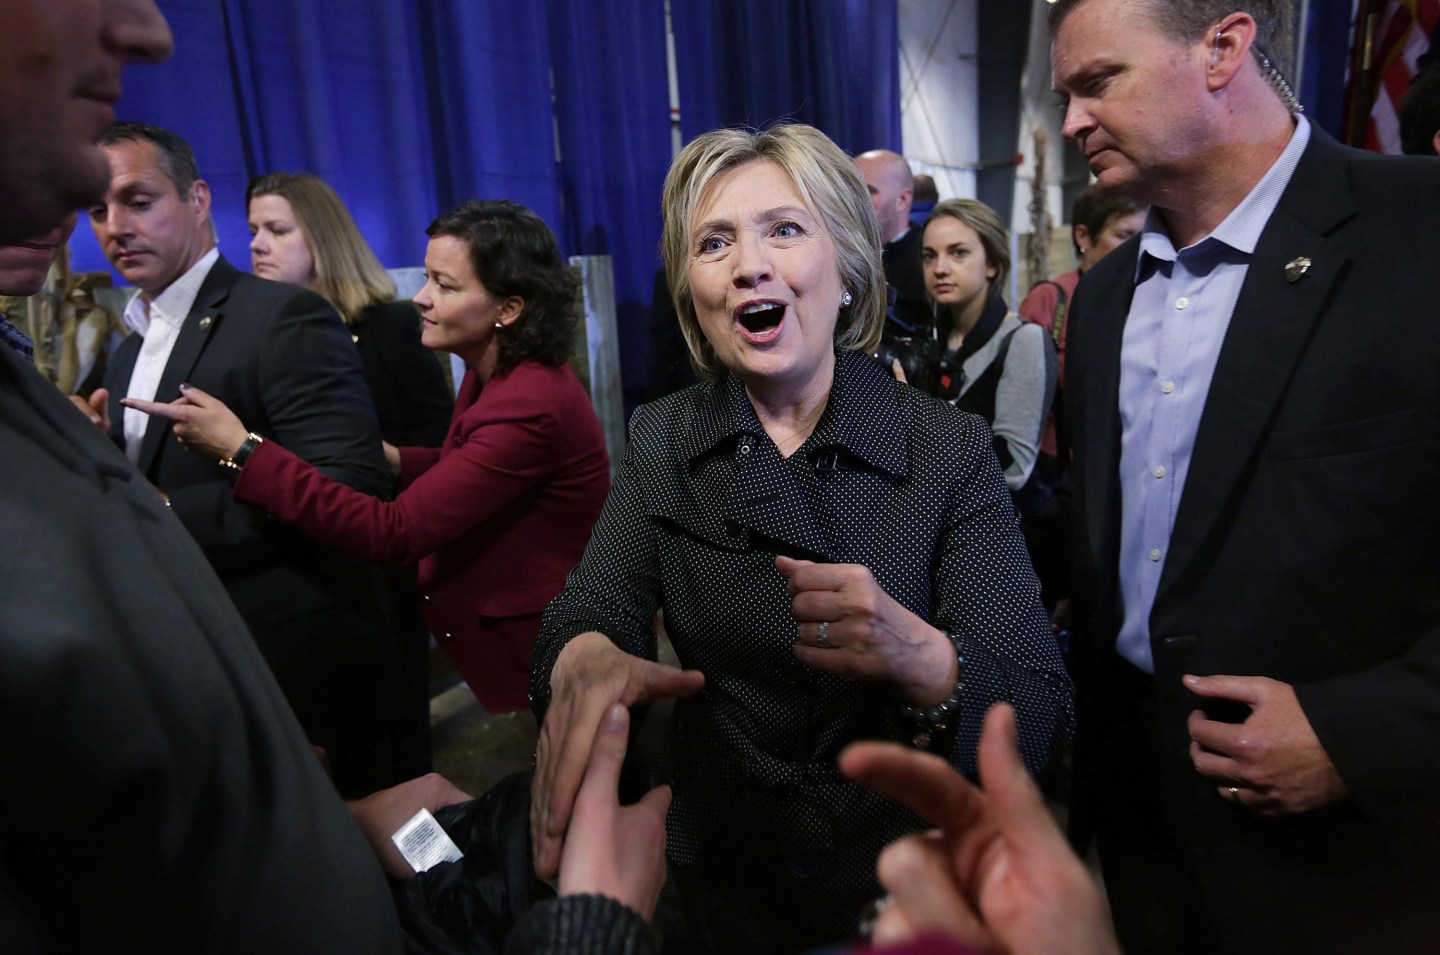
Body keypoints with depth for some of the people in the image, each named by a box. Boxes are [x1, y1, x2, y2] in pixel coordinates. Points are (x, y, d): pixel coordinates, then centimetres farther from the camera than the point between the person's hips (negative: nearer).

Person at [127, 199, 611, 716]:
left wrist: (242, 450, -28)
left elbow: (395, 532, -30)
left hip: (543, 650, -9)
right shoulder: (493, 374, 2)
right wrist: (388, 460, -4)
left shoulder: (531, 404, -30)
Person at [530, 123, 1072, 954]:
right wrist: (584, 659, -42)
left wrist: (916, 657, -41)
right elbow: (594, 609, -19)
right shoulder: (661, 442, -7)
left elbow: (1041, 714, -21)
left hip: (902, 882, -2)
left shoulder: (951, 449, -16)